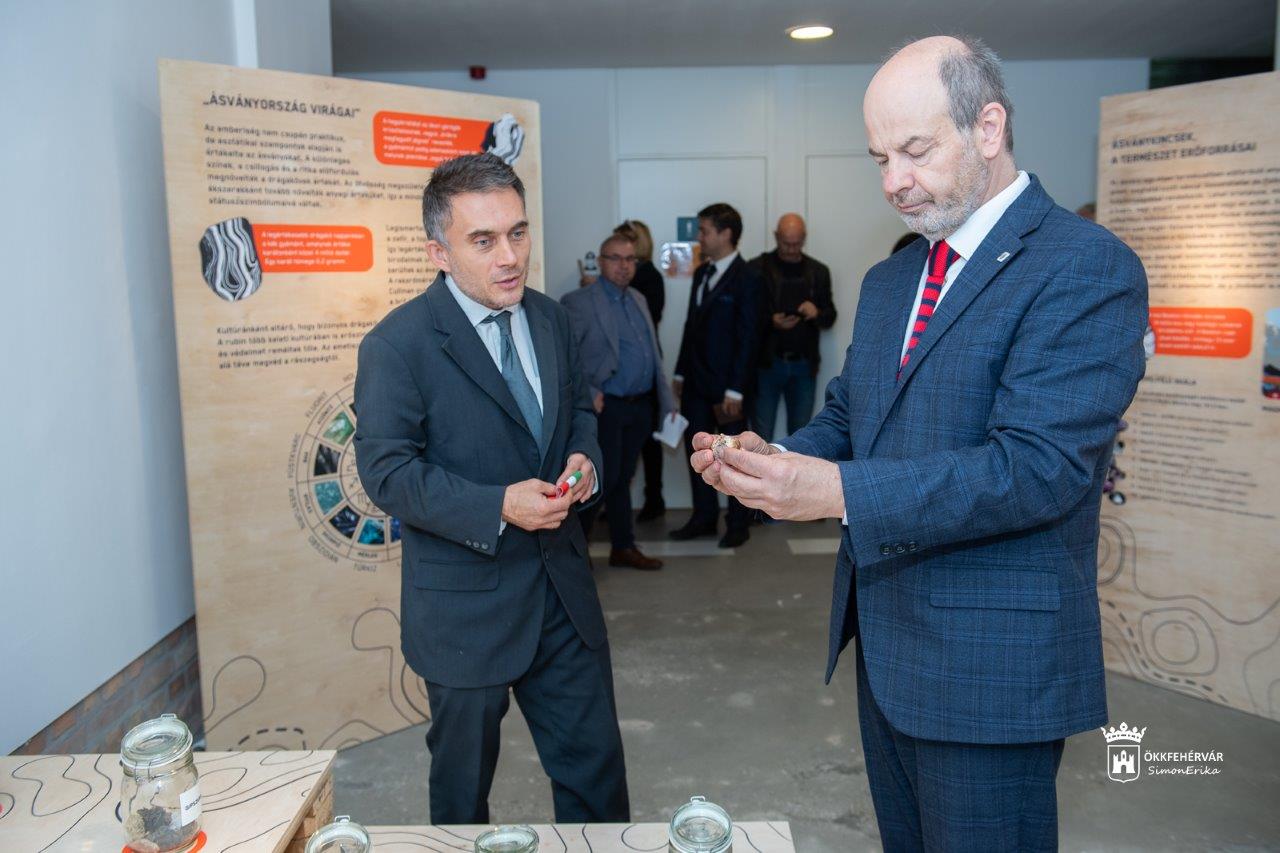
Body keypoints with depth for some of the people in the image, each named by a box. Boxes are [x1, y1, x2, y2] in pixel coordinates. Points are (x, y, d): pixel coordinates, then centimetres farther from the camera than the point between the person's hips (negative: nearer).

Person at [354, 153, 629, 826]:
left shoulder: (549, 318, 4)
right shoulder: (397, 345, -15)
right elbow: (387, 471, -16)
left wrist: (583, 457, -6)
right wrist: (498, 507, -27)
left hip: (563, 594, 5)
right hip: (466, 610, -5)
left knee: (595, 763, 17)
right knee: (463, 784, 17)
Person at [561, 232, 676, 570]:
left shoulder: (638, 299, 14)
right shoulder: (578, 302, -9)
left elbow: (653, 355, 16)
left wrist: (667, 400, 9)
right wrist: (587, 394, -20)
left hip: (641, 406, 7)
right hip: (606, 406, -7)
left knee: (623, 478, 15)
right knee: (604, 479, -2)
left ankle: (623, 548, 25)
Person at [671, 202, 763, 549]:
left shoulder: (746, 278, -12)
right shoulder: (701, 273, 11)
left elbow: (747, 337, -15)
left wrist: (735, 390, -18)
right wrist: (680, 373, 11)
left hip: (726, 386, -7)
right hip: (696, 383, 7)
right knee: (697, 451, 12)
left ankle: (738, 524, 18)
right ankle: (704, 517, 26)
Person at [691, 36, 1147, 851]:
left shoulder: (1087, 267, -15)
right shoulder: (887, 281, 11)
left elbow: (1038, 465, -24)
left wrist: (839, 491, -29)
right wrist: (773, 460, -7)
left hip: (988, 661, -7)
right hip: (885, 642, 8)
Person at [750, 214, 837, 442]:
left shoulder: (818, 271, 7)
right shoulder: (758, 268, -2)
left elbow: (830, 316, 10)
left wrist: (817, 313, -12)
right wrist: (771, 321, -18)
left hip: (804, 365, 3)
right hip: (767, 363, -2)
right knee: (761, 436, 1)